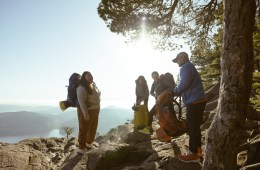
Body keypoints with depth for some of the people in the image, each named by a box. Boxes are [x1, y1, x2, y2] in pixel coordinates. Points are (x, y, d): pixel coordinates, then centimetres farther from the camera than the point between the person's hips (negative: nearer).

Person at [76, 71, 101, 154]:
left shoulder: (93, 84, 4)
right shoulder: (82, 88, -22)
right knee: (84, 129, 5)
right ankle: (81, 148, 21)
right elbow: (81, 102, -25)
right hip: (86, 111, -9)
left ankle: (89, 143, 42)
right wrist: (85, 114, -26)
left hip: (94, 110, 9)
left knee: (93, 128, 21)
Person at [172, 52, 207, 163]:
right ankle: (197, 147, 31)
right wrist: (177, 92, 13)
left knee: (192, 127, -6)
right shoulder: (190, 67, 24)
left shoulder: (186, 67, -9)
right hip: (198, 100, 11)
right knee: (195, 126, 19)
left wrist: (174, 92, -7)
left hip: (194, 101, -10)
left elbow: (184, 83, -22)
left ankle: (193, 154, 1)